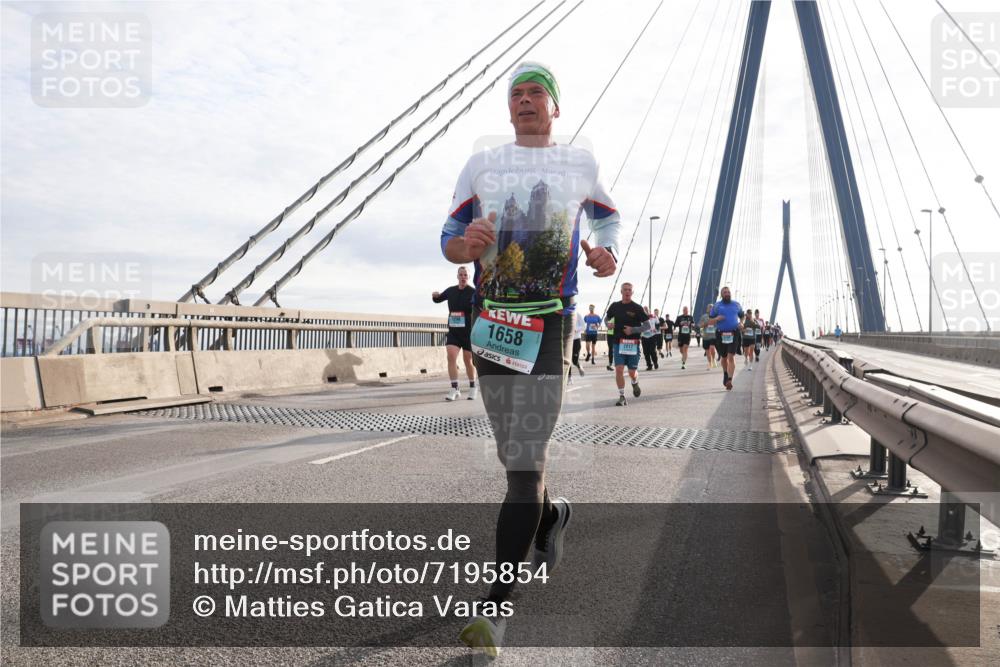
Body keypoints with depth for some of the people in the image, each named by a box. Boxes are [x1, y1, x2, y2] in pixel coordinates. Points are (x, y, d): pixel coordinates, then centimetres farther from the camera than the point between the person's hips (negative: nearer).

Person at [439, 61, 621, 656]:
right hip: (490, 322, 3)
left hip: (549, 326, -3)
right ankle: (552, 515, 45)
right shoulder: (482, 165, 11)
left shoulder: (581, 164, 9)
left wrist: (608, 253, 1)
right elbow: (449, 238, 9)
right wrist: (465, 244, -16)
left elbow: (610, 215, 24)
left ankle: (497, 605, -9)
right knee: (514, 455, 13)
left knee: (526, 461, -12)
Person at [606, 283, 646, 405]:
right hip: (618, 343, 2)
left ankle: (635, 383, 39)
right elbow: (607, 318, 23)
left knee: (632, 372, 3)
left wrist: (633, 330, -17)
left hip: (633, 344, -2)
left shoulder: (637, 308, -4)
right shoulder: (615, 306, 6)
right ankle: (622, 397, -1)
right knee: (619, 369, -11)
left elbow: (647, 326, -3)